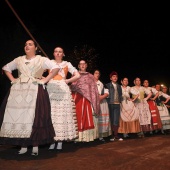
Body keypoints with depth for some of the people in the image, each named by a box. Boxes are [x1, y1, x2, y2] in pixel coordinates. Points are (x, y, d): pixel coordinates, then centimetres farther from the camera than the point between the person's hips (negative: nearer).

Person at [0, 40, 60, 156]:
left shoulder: (42, 60, 4)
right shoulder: (19, 60, 17)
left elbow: (56, 68, -6)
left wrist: (44, 80, -10)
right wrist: (12, 79, 12)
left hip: (35, 91, -4)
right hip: (18, 91, 5)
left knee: (35, 117, -7)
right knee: (18, 116, 0)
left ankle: (35, 146, 2)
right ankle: (23, 146, 10)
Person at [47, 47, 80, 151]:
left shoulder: (67, 64, 13)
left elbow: (77, 75, 8)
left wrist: (67, 81, 3)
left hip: (63, 90, 0)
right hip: (51, 90, 1)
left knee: (62, 114, -4)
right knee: (51, 114, -4)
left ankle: (60, 141, 1)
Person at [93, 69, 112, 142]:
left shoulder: (102, 83, 20)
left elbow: (107, 93, 13)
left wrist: (102, 97, -6)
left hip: (102, 102, 4)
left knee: (102, 119, -2)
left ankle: (101, 135, 2)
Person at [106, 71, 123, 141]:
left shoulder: (119, 86, 17)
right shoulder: (107, 85, 3)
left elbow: (121, 94, 18)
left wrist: (120, 100, 5)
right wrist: (107, 101, -11)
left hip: (117, 104, 3)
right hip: (110, 104, -3)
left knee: (116, 120, -1)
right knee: (111, 120, 2)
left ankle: (116, 135, 5)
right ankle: (113, 135, 10)